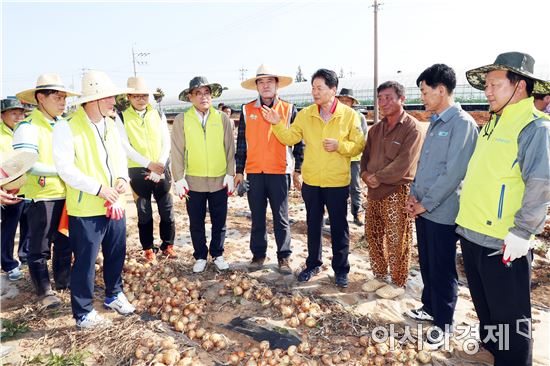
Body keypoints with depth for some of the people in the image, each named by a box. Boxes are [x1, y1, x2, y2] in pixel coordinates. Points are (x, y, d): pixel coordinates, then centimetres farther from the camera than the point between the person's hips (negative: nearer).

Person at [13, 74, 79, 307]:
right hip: (41, 197, -6)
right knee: (40, 248, 8)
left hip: (66, 194, 6)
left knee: (65, 242, 18)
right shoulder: (28, 127, -13)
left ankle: (63, 280, 35)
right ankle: (44, 291, 24)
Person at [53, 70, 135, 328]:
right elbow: (65, 168, -17)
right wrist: (98, 188, -20)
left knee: (116, 255, 18)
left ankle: (113, 295, 39)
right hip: (86, 208, -6)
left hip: (115, 204, 7)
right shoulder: (67, 128, -13)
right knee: (85, 262, 5)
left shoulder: (110, 124, 10)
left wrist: (122, 178, -5)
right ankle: (83, 313, 22)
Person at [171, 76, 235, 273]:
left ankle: (217, 255, 30)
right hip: (193, 181, 0)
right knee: (196, 223, 11)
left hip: (219, 181, 1)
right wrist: (179, 178, -6)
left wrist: (230, 174, -2)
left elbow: (230, 148, 2)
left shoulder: (223, 118, 1)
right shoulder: (181, 120, -1)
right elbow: (177, 151, -2)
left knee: (219, 222, 11)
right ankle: (200, 257, 29)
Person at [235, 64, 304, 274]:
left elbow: (298, 141, 4)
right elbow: (241, 142, 9)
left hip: (280, 172, -2)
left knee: (281, 217, 4)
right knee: (257, 216, 10)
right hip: (254, 172, 2)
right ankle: (258, 254, 24)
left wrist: (298, 170, 0)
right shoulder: (247, 110, 7)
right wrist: (239, 171, 6)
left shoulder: (288, 109, 3)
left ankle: (284, 257, 16)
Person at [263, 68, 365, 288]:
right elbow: (289, 138, 1)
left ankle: (340, 269, 25)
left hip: (338, 182, -2)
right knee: (313, 224, 16)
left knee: (339, 227, 8)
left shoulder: (349, 115, -5)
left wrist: (339, 145, -20)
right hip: (311, 181, 3)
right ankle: (313, 264, 33)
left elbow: (359, 145, -4)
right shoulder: (305, 114, 2)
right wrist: (278, 124, -15)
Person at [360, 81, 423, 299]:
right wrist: (365, 174, -3)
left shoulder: (412, 128, -9)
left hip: (397, 191, -7)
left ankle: (398, 283, 18)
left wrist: (378, 177, -14)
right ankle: (379, 276, 31)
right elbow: (366, 155, 16)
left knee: (397, 240, 1)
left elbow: (404, 163, -17)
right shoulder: (376, 129, 14)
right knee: (372, 235, 14)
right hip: (374, 191, 7)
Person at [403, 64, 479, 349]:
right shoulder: (435, 123, 11)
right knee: (426, 264, 19)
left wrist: (426, 203, -14)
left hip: (442, 211, -8)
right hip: (423, 208, 8)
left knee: (442, 270, 6)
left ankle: (443, 323, 23)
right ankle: (430, 307, 37)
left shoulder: (462, 123, -15)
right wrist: (414, 195, 6)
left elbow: (454, 172, -20)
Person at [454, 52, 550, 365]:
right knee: (483, 304, 25)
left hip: (503, 242, -8)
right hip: (473, 233, 9)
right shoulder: (494, 123, 13)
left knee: (509, 315, 8)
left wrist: (520, 234, -22)